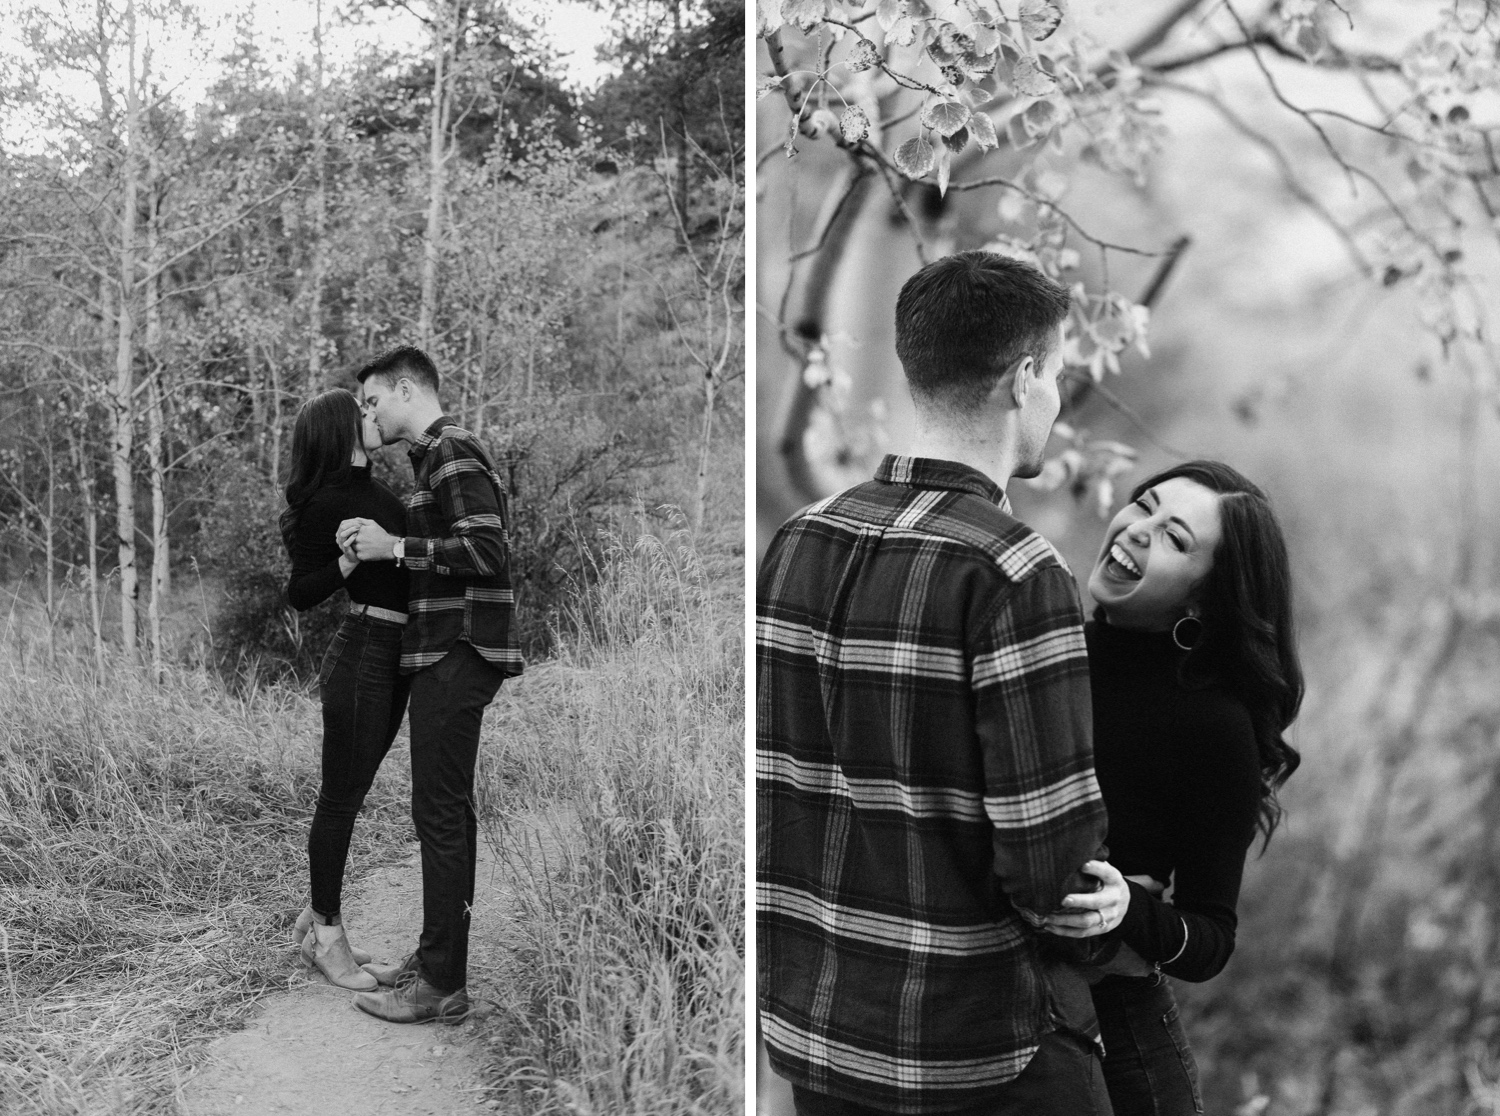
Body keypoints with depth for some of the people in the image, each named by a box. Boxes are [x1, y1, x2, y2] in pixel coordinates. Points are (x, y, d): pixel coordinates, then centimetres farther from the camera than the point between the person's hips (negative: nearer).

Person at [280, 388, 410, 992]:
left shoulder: (371, 488, 13)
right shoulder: (327, 501, -13)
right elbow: (300, 594, -12)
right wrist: (348, 562, -26)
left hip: (393, 659, 9)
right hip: (362, 656, -9)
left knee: (348, 795, 16)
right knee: (341, 797, 2)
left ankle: (315, 920, 28)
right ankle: (327, 935, 15)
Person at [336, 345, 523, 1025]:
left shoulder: (453, 452, -11)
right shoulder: (434, 455, 20)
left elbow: (487, 549, -21)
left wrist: (395, 547, -16)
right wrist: (379, 544, 6)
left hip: (457, 656, -11)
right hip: (444, 654, 11)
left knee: (440, 813, -7)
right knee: (447, 810, 14)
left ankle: (443, 986, -1)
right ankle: (436, 956, 24)